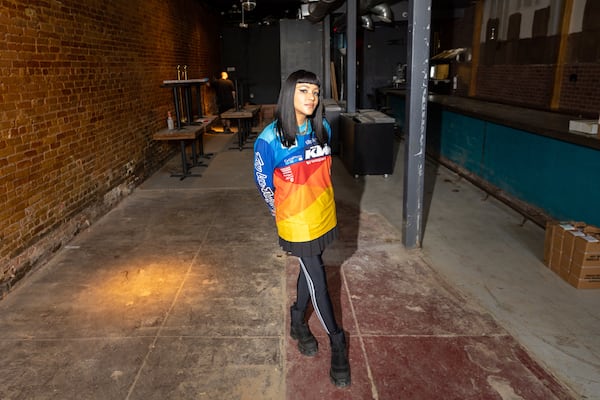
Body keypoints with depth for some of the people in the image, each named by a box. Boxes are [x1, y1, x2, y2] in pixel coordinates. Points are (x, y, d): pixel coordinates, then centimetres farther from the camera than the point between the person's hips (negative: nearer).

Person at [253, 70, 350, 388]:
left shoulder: (323, 129, -3)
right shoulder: (270, 138, -18)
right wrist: (282, 214, 4)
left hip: (323, 215, 5)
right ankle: (336, 341, 21)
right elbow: (263, 183, -6)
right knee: (317, 278, 4)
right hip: (297, 223, -5)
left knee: (310, 269, 19)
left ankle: (298, 320, 43)